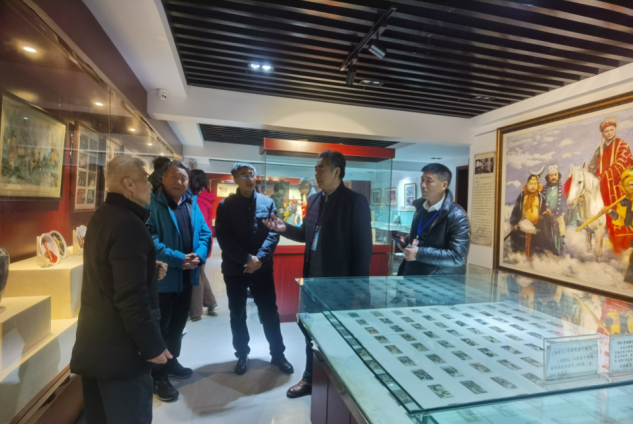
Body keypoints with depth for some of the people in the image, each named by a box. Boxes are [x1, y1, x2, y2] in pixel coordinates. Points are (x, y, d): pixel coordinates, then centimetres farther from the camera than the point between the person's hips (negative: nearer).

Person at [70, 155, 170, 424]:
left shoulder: (102, 216, 9)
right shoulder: (128, 224, -23)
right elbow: (131, 296, -27)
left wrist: (149, 269, 6)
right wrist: (152, 345, -19)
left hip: (95, 341, 10)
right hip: (119, 347, -10)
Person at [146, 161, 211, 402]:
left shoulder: (192, 204, 7)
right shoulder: (152, 204, -13)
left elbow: (204, 233, 5)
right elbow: (150, 240, -22)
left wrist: (199, 255, -13)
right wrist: (178, 259, -26)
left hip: (187, 276, 7)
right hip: (162, 278, -6)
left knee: (178, 324, 22)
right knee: (160, 327, 8)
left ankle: (171, 361, 42)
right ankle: (159, 376, 23)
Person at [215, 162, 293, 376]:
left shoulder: (268, 203, 2)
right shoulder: (225, 205, -1)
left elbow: (274, 233, -3)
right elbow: (223, 237, -9)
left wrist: (259, 258, -16)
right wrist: (247, 259, -17)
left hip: (262, 268, 1)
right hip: (235, 269, 0)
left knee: (270, 312, 8)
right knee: (237, 315, 12)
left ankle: (278, 354, 25)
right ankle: (242, 355, 31)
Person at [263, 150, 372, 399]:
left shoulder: (355, 201, -13)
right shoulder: (314, 200, 8)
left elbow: (363, 247, -14)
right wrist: (285, 229, -3)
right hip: (313, 279, 7)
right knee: (309, 328, 18)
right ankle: (311, 379, 39)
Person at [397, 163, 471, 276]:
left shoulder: (456, 215, -20)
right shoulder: (420, 206, 4)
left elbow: (458, 256, -24)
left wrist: (419, 253, -26)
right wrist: (406, 241, -1)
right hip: (413, 272, 7)